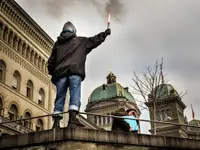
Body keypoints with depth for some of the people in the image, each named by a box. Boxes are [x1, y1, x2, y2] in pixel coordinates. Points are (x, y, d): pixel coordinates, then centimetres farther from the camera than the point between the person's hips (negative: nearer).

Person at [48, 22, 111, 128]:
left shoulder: (58, 43, 23)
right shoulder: (81, 41, 16)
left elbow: (51, 61, 20)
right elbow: (94, 40, 26)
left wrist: (52, 74, 25)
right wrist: (105, 34, 40)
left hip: (60, 73, 3)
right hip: (75, 72, -3)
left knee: (60, 96, 3)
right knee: (75, 94, -12)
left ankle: (56, 121, -5)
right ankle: (73, 118, -29)